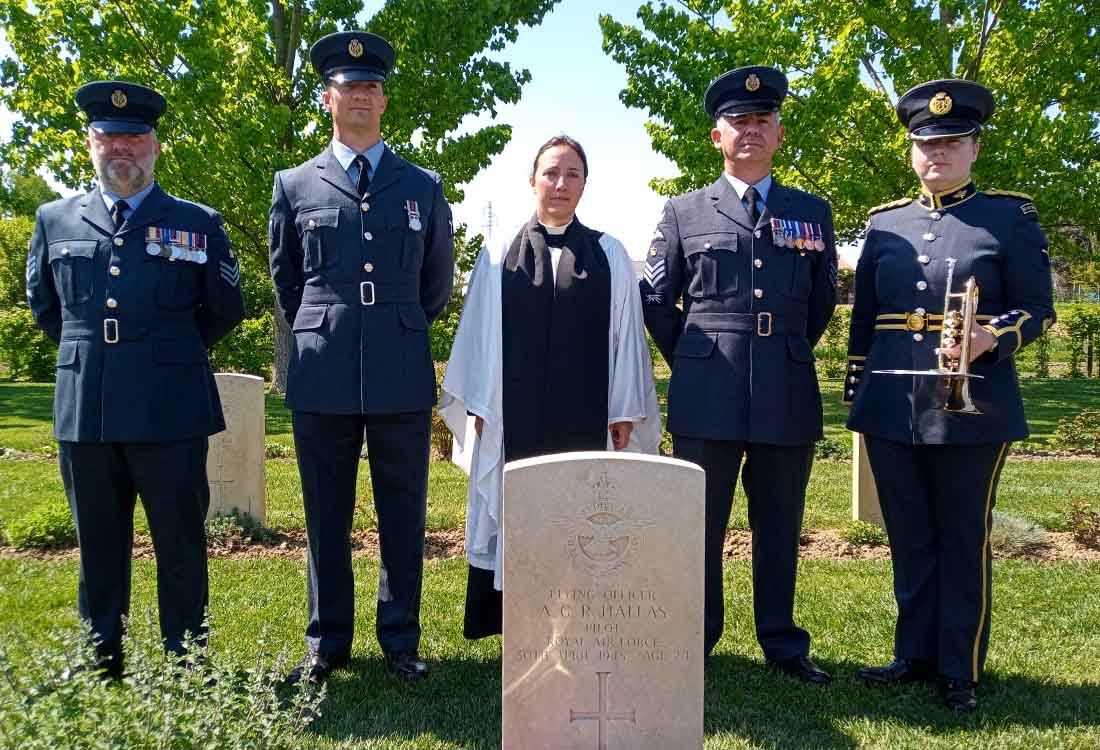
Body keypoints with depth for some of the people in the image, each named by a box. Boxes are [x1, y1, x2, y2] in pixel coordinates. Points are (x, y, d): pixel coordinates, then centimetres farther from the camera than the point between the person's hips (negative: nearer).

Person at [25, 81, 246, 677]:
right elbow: (41, 304, 24)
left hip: (171, 411, -2)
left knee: (181, 540, 4)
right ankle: (99, 661, 26)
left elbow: (225, 310, 12)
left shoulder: (198, 223, 4)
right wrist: (87, 349, 17)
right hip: (83, 409, 3)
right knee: (97, 541, 12)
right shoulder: (55, 220, 10)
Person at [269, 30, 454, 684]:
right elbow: (285, 279, 18)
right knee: (327, 517, 8)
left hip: (402, 376, 0)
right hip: (322, 377, 0)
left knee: (404, 515, 6)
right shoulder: (295, 185, 8)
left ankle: (401, 641, 19)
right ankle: (327, 643, 21)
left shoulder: (424, 187, 9)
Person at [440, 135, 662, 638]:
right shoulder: (500, 254, 6)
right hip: (515, 413, 0)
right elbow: (480, 333, 6)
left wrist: (625, 412, 1)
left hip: (585, 414, 0)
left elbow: (626, 336, 5)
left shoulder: (609, 255, 6)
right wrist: (478, 405, 1)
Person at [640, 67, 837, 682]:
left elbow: (823, 301, 18)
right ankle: (693, 642, 19)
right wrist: (692, 362, 7)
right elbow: (656, 300, 10)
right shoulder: (685, 212, 7)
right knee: (701, 525, 5)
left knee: (780, 528, 10)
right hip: (707, 398, -1)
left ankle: (783, 643, 23)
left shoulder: (813, 212, 11)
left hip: (789, 398, 2)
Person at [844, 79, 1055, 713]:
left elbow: (1038, 310, 0)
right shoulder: (886, 222, 12)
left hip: (972, 409, -3)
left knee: (965, 541, 5)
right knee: (909, 540, 12)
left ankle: (962, 670, 18)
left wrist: (993, 336, -21)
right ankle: (916, 655, 27)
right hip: (890, 410, 4)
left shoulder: (1011, 218, 2)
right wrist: (856, 390, 13)